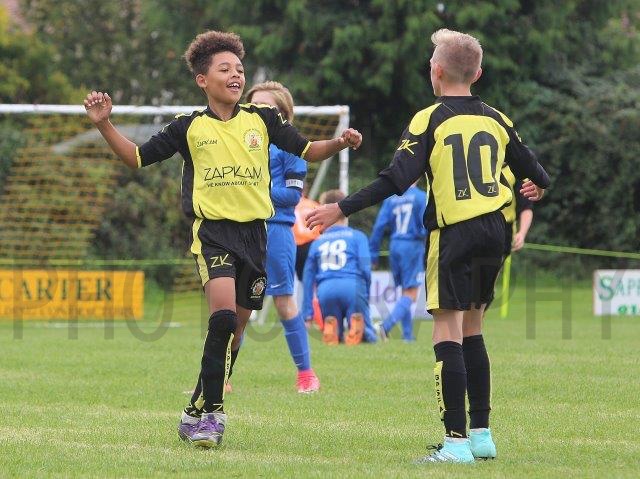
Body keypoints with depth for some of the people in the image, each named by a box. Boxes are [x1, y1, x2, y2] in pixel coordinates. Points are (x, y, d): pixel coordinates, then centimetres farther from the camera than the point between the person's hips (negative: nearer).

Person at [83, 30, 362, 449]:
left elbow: (307, 151, 13)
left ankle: (199, 412, 21)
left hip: (254, 233, 3)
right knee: (223, 314, -24)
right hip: (213, 232, -3)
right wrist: (105, 124, -4)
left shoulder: (263, 120, 7)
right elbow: (137, 157, 9)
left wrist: (339, 144, -7)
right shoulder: (189, 128, 3)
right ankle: (212, 411, -17)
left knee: (234, 330, 8)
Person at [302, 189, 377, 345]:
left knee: (335, 337, 18)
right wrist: (365, 295, 19)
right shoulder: (357, 236, 15)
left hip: (325, 290, 2)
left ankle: (331, 326, -17)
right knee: (369, 338, 6)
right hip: (352, 285, -2)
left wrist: (307, 314, 22)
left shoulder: (317, 242, 23)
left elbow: (308, 278, 20)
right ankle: (357, 323, -29)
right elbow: (365, 268, 4)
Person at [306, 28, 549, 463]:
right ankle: (482, 433, 18)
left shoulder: (429, 121, -6)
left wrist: (342, 209, -8)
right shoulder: (496, 120, 10)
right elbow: (534, 173, 19)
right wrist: (539, 185, 44)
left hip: (453, 233, -6)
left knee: (448, 334, -7)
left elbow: (396, 181, -13)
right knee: (472, 331, 17)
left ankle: (457, 440, -15)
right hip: (494, 231, 6)